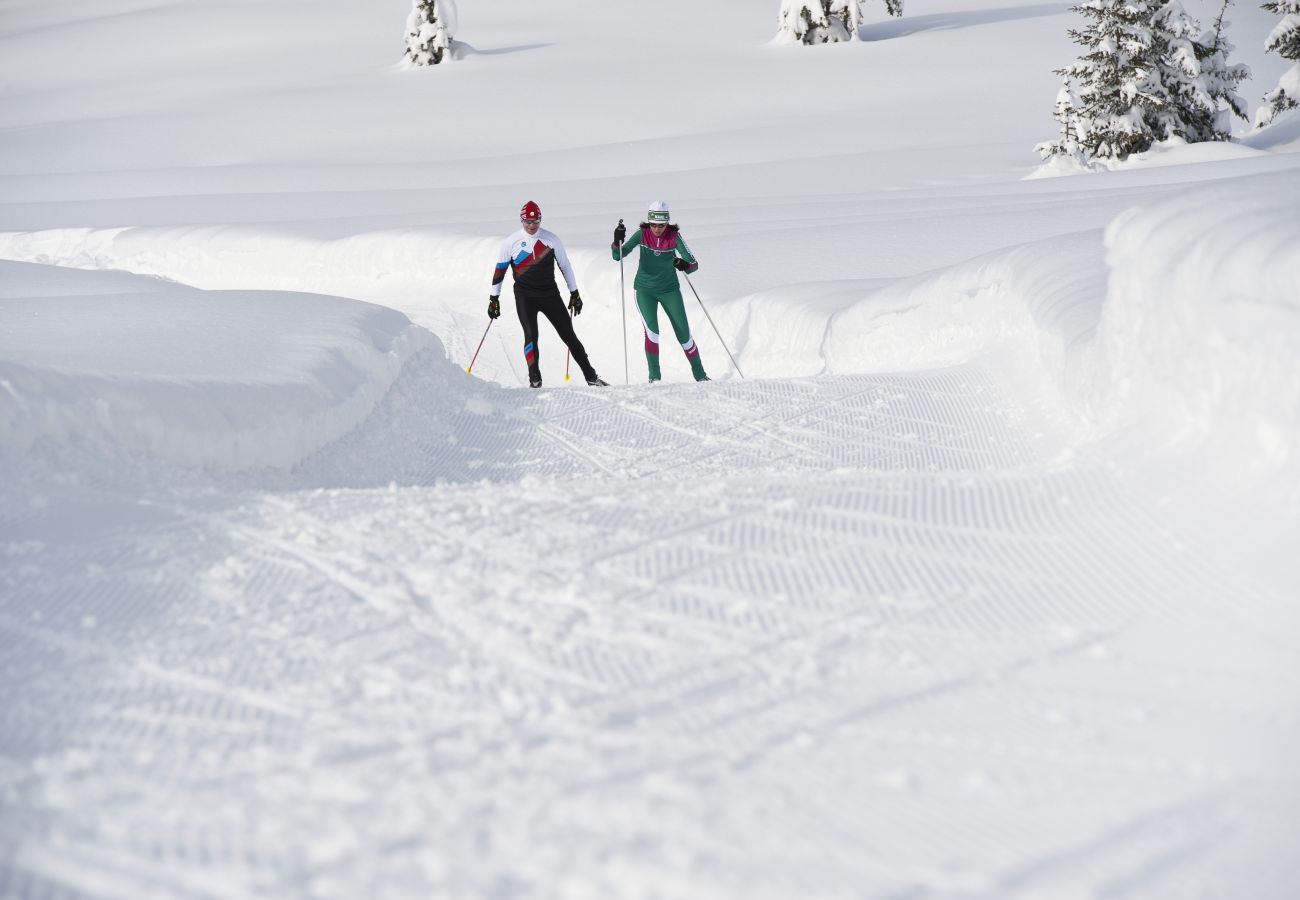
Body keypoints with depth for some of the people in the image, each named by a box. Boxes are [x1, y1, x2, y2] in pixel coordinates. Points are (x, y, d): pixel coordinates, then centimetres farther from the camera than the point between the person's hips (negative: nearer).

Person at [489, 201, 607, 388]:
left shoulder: (551, 239, 2)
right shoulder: (511, 242, 0)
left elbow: (565, 266, 10)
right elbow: (499, 270, 7)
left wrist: (574, 293, 11)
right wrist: (494, 298, 6)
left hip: (550, 294, 1)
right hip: (525, 297, -1)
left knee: (569, 335, 0)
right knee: (531, 335, -15)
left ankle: (591, 376, 5)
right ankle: (534, 379, -9)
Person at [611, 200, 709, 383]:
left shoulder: (674, 237, -14)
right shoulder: (642, 234, -12)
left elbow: (693, 263, -17)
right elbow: (618, 255, -15)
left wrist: (685, 265, -40)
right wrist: (617, 240, -35)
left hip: (669, 290, 0)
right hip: (645, 290, 0)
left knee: (684, 335, 1)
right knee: (652, 330, -20)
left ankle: (700, 375, 17)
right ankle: (654, 376, -9)